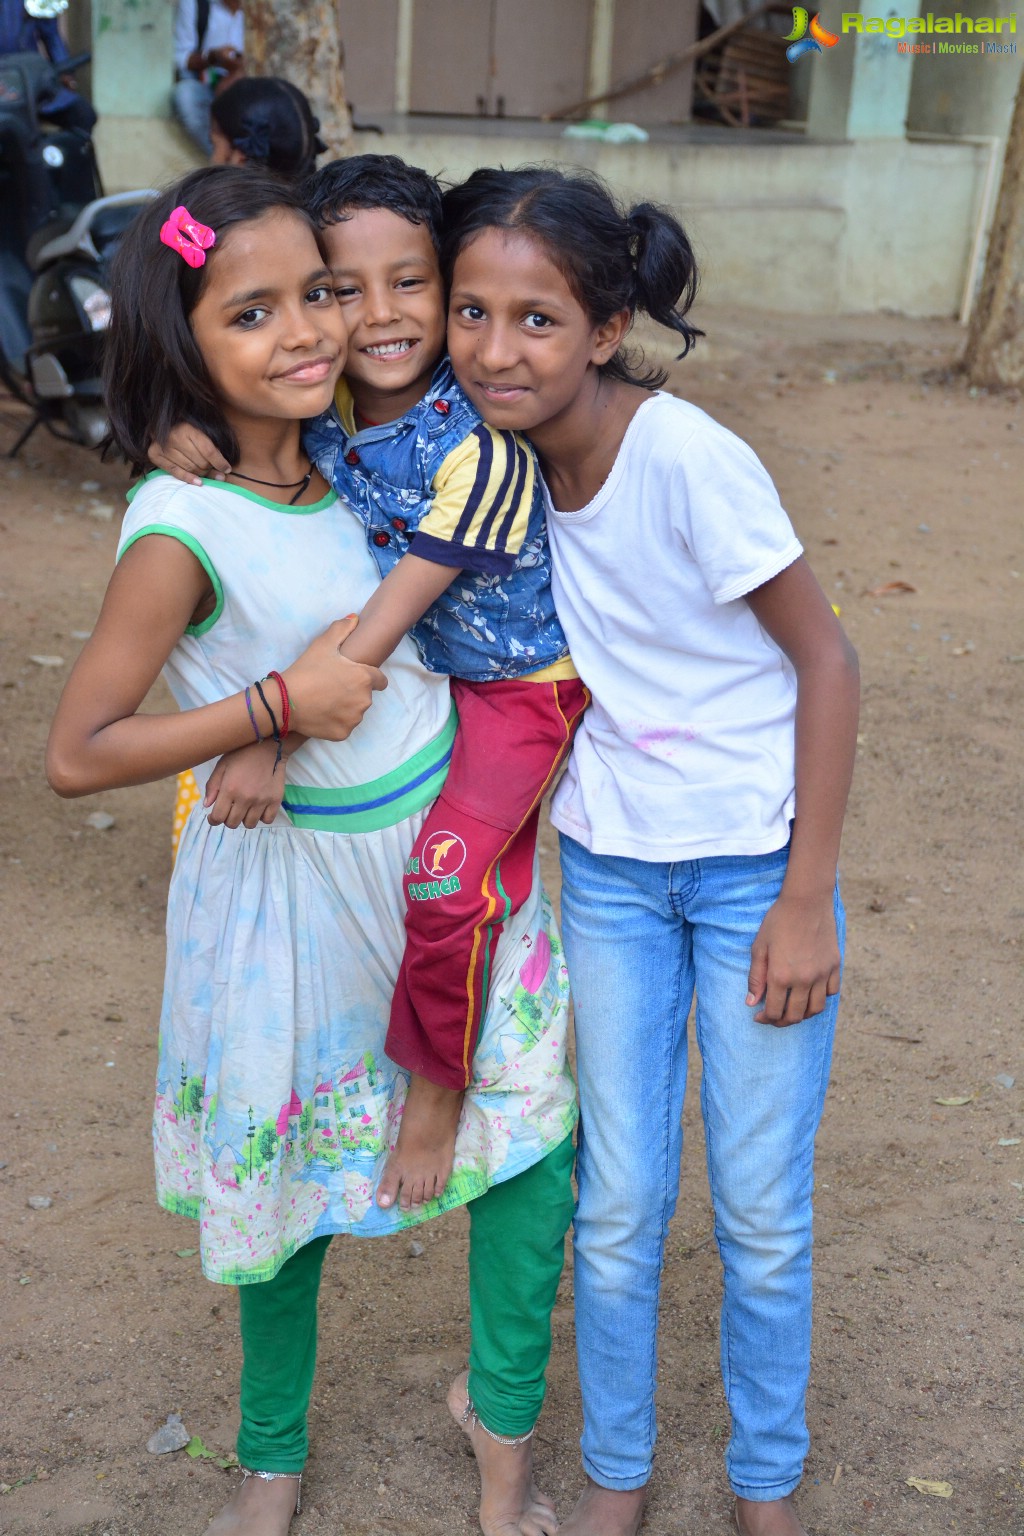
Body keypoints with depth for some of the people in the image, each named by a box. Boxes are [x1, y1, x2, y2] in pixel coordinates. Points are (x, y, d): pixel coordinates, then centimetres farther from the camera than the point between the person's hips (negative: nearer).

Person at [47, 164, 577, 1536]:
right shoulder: (184, 528, -22)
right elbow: (76, 755, -22)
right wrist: (281, 704, -23)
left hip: (448, 847, 5)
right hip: (303, 889, -5)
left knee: (535, 1145, 6)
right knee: (293, 1174, 13)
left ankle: (503, 1417, 31)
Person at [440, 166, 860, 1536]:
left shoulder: (688, 459, -24)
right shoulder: (501, 448, -8)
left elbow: (827, 661, -16)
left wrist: (806, 902, -14)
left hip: (754, 865, -4)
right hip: (610, 868, 4)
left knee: (762, 1210, 6)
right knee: (617, 1203, 10)